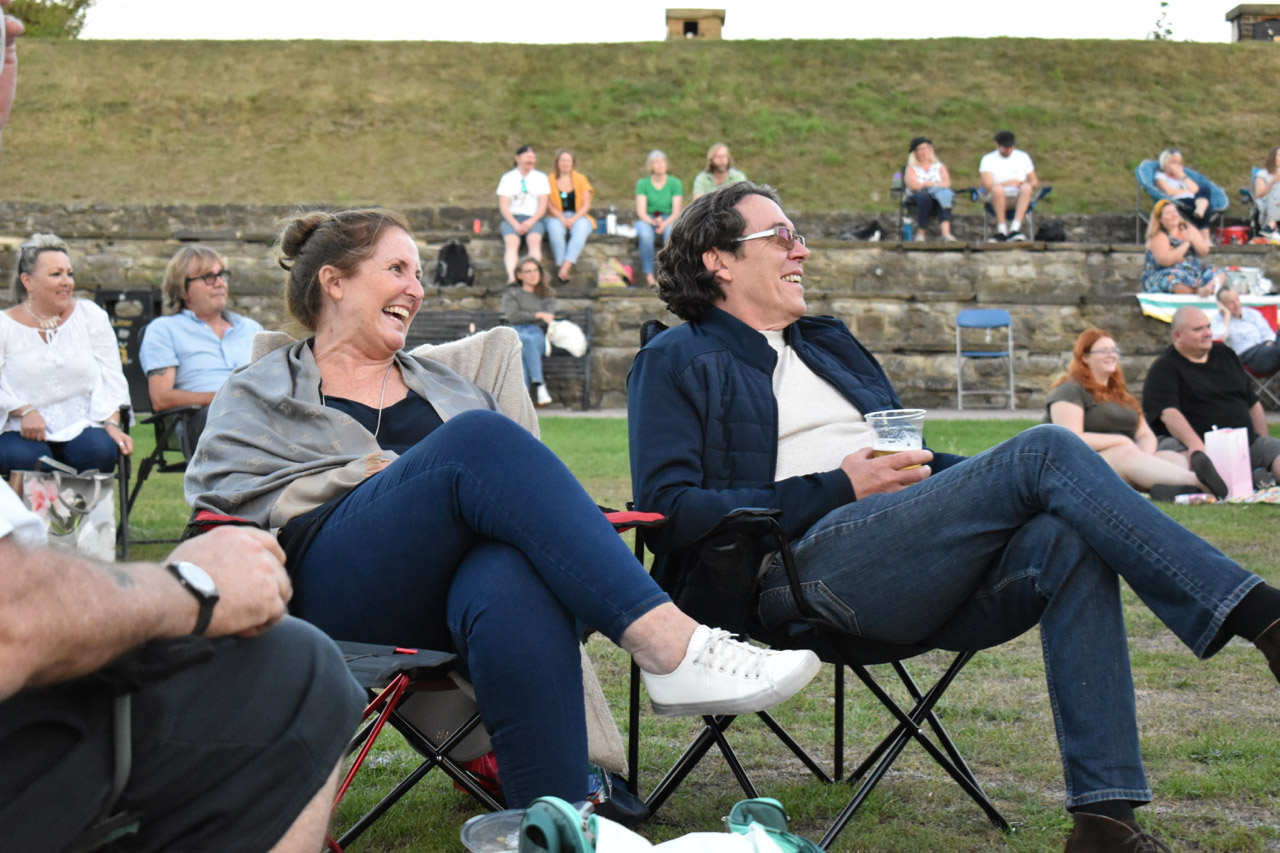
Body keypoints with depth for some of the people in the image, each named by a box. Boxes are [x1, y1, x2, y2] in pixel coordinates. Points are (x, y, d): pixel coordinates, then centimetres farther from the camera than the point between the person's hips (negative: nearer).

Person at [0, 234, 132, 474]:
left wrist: (112, 424, -8)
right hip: (21, 432, -1)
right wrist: (24, 411, -17)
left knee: (100, 450, -32)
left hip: (81, 427, 2)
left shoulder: (91, 315, 12)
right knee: (26, 458, -35)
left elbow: (112, 378, 7)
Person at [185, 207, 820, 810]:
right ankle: (671, 647, -42)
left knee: (514, 588, -38)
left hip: (456, 580, 3)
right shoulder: (261, 393, 24)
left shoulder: (443, 387, 35)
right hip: (336, 588, -3)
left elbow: (507, 477, 21)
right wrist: (374, 474, -3)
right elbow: (224, 490, 4)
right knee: (479, 439, -31)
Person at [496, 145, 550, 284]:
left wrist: (531, 222, -13)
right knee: (511, 242, -32)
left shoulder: (541, 177, 13)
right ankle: (511, 277, -52)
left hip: (534, 219, 0)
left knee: (534, 240, -33)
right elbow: (503, 205, 2)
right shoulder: (507, 177, 11)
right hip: (512, 218, 0)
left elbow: (543, 204, 4)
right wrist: (515, 224, -14)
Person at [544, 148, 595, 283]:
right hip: (557, 217, 0)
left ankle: (565, 267, -48)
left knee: (581, 229, -35)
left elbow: (586, 205, 4)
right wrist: (562, 218, -16)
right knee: (555, 228, -37)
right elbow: (550, 206, 2)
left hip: (578, 217, 0)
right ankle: (560, 265, -41)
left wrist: (574, 219, -13)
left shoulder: (580, 179, 11)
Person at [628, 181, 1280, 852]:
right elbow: (668, 510, -5)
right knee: (1046, 449, -22)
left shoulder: (828, 344, 32)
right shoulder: (677, 362, 10)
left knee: (1069, 537, -26)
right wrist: (838, 488, -10)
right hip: (807, 564, -7)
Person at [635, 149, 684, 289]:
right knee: (646, 234, -37)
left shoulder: (675, 183, 2)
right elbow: (641, 211, -6)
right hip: (647, 220, 0)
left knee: (672, 232, -37)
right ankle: (649, 275, -33)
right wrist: (653, 222, -26)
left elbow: (677, 212, -5)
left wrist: (664, 224, -25)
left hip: (668, 220, 0)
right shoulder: (643, 183, 1)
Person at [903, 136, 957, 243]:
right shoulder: (912, 168, 18)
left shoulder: (939, 166, 24)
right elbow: (912, 185, -2)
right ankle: (921, 232, -32)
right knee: (925, 197, -39)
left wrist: (925, 184, -12)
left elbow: (947, 182, 6)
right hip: (919, 195, -2)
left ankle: (946, 232, -51)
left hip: (939, 193, 2)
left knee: (944, 197, -35)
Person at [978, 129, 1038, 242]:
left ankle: (1015, 227, -43)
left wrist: (1029, 186, -10)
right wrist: (1009, 183, -9)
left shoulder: (1023, 157, 14)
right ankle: (1002, 230, -37)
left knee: (1026, 187, -33)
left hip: (1019, 199, 2)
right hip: (998, 199, -2)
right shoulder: (988, 159, 5)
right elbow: (988, 185, -7)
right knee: (997, 189, -37)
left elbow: (1034, 181, 14)